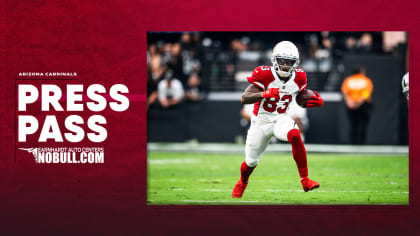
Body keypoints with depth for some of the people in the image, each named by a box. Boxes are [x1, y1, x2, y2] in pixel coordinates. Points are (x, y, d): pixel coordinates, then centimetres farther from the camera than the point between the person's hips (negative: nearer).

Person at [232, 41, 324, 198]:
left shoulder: (298, 77, -6)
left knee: (295, 136, -33)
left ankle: (305, 181, -29)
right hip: (261, 121, -2)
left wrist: (316, 101, -11)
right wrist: (264, 94, -45)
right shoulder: (264, 75, -21)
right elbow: (244, 99, -28)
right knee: (251, 161, 10)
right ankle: (242, 182, 48)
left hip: (280, 119, 2)